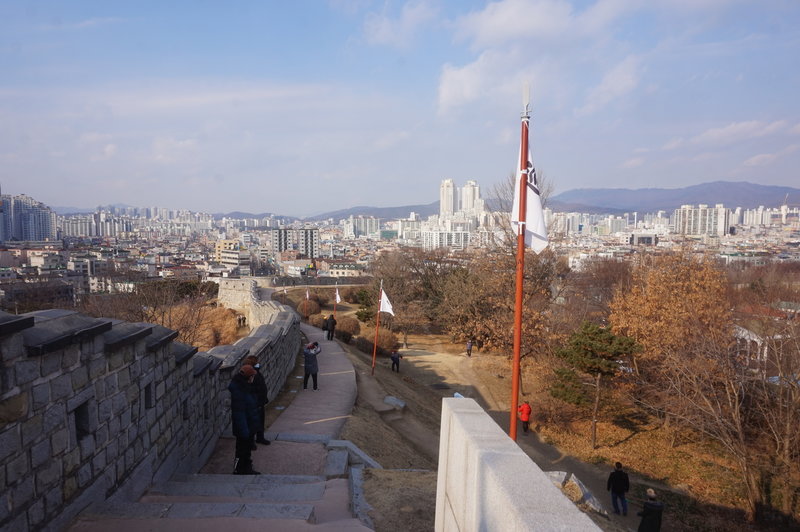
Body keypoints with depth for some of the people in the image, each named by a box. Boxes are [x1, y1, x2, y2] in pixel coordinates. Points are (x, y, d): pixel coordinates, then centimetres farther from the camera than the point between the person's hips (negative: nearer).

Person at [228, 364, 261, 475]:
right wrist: (244, 430, -24)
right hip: (244, 427, -10)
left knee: (247, 448, 21)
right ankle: (239, 470, 19)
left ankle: (247, 468, 35)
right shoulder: (238, 391, -27)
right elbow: (239, 412, -26)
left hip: (250, 425, 10)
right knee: (242, 449, 5)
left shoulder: (246, 387, 4)